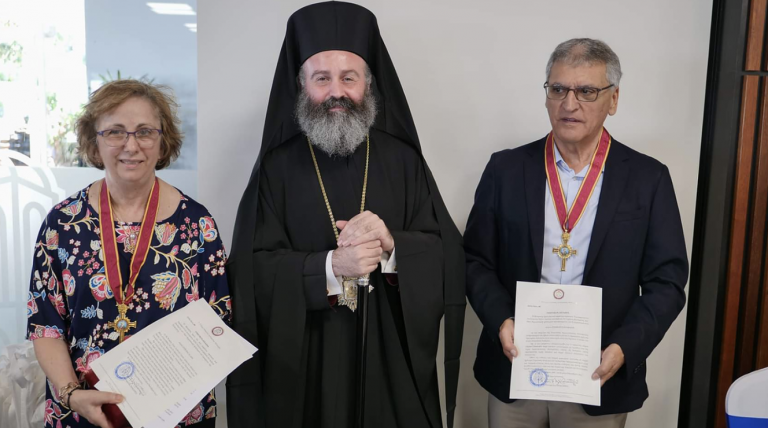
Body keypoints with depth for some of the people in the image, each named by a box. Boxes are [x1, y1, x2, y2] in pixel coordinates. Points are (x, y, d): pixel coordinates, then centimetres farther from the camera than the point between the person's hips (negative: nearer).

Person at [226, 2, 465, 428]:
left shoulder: (403, 160, 1)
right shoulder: (277, 166, -2)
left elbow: (447, 256, -3)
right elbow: (253, 270, -8)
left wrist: (392, 246, -21)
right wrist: (329, 268, -22)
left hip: (391, 357, 1)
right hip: (304, 362, -1)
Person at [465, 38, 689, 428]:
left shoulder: (648, 178, -2)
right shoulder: (506, 169, -1)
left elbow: (666, 281, -2)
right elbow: (476, 261, 1)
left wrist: (625, 347, -16)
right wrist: (500, 320, -15)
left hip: (602, 378, 0)